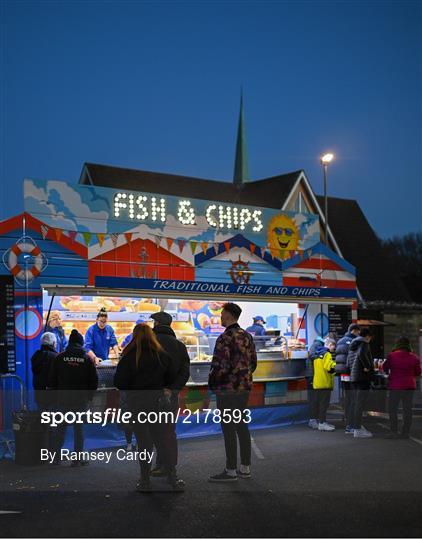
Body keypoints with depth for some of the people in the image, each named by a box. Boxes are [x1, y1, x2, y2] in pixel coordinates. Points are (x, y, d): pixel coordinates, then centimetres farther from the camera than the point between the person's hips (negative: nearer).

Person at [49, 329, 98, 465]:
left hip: (63, 398, 1)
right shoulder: (86, 359, -2)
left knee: (61, 427, 11)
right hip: (81, 399, -1)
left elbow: (51, 379, 2)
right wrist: (89, 396, 11)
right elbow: (94, 380, 0)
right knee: (79, 428, 4)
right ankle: (77, 458, 5)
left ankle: (56, 455, 14)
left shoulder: (60, 357, -1)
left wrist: (56, 393, 12)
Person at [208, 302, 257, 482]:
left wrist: (211, 382, -4)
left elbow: (220, 366, -20)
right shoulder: (247, 336, 10)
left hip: (227, 389, -9)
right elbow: (253, 362, 14)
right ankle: (245, 468, 20)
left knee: (228, 429, -3)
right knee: (242, 426, 14)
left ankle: (230, 471, 2)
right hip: (244, 388, 9)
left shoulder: (225, 338, -17)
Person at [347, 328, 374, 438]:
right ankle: (357, 430, -10)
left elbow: (348, 362, 19)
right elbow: (362, 354, -29)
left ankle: (357, 426, 24)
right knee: (360, 403, -9)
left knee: (356, 403, 16)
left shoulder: (352, 345, 19)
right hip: (363, 377, -9)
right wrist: (367, 367, -20)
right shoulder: (364, 343, -8)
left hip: (353, 377, 9)